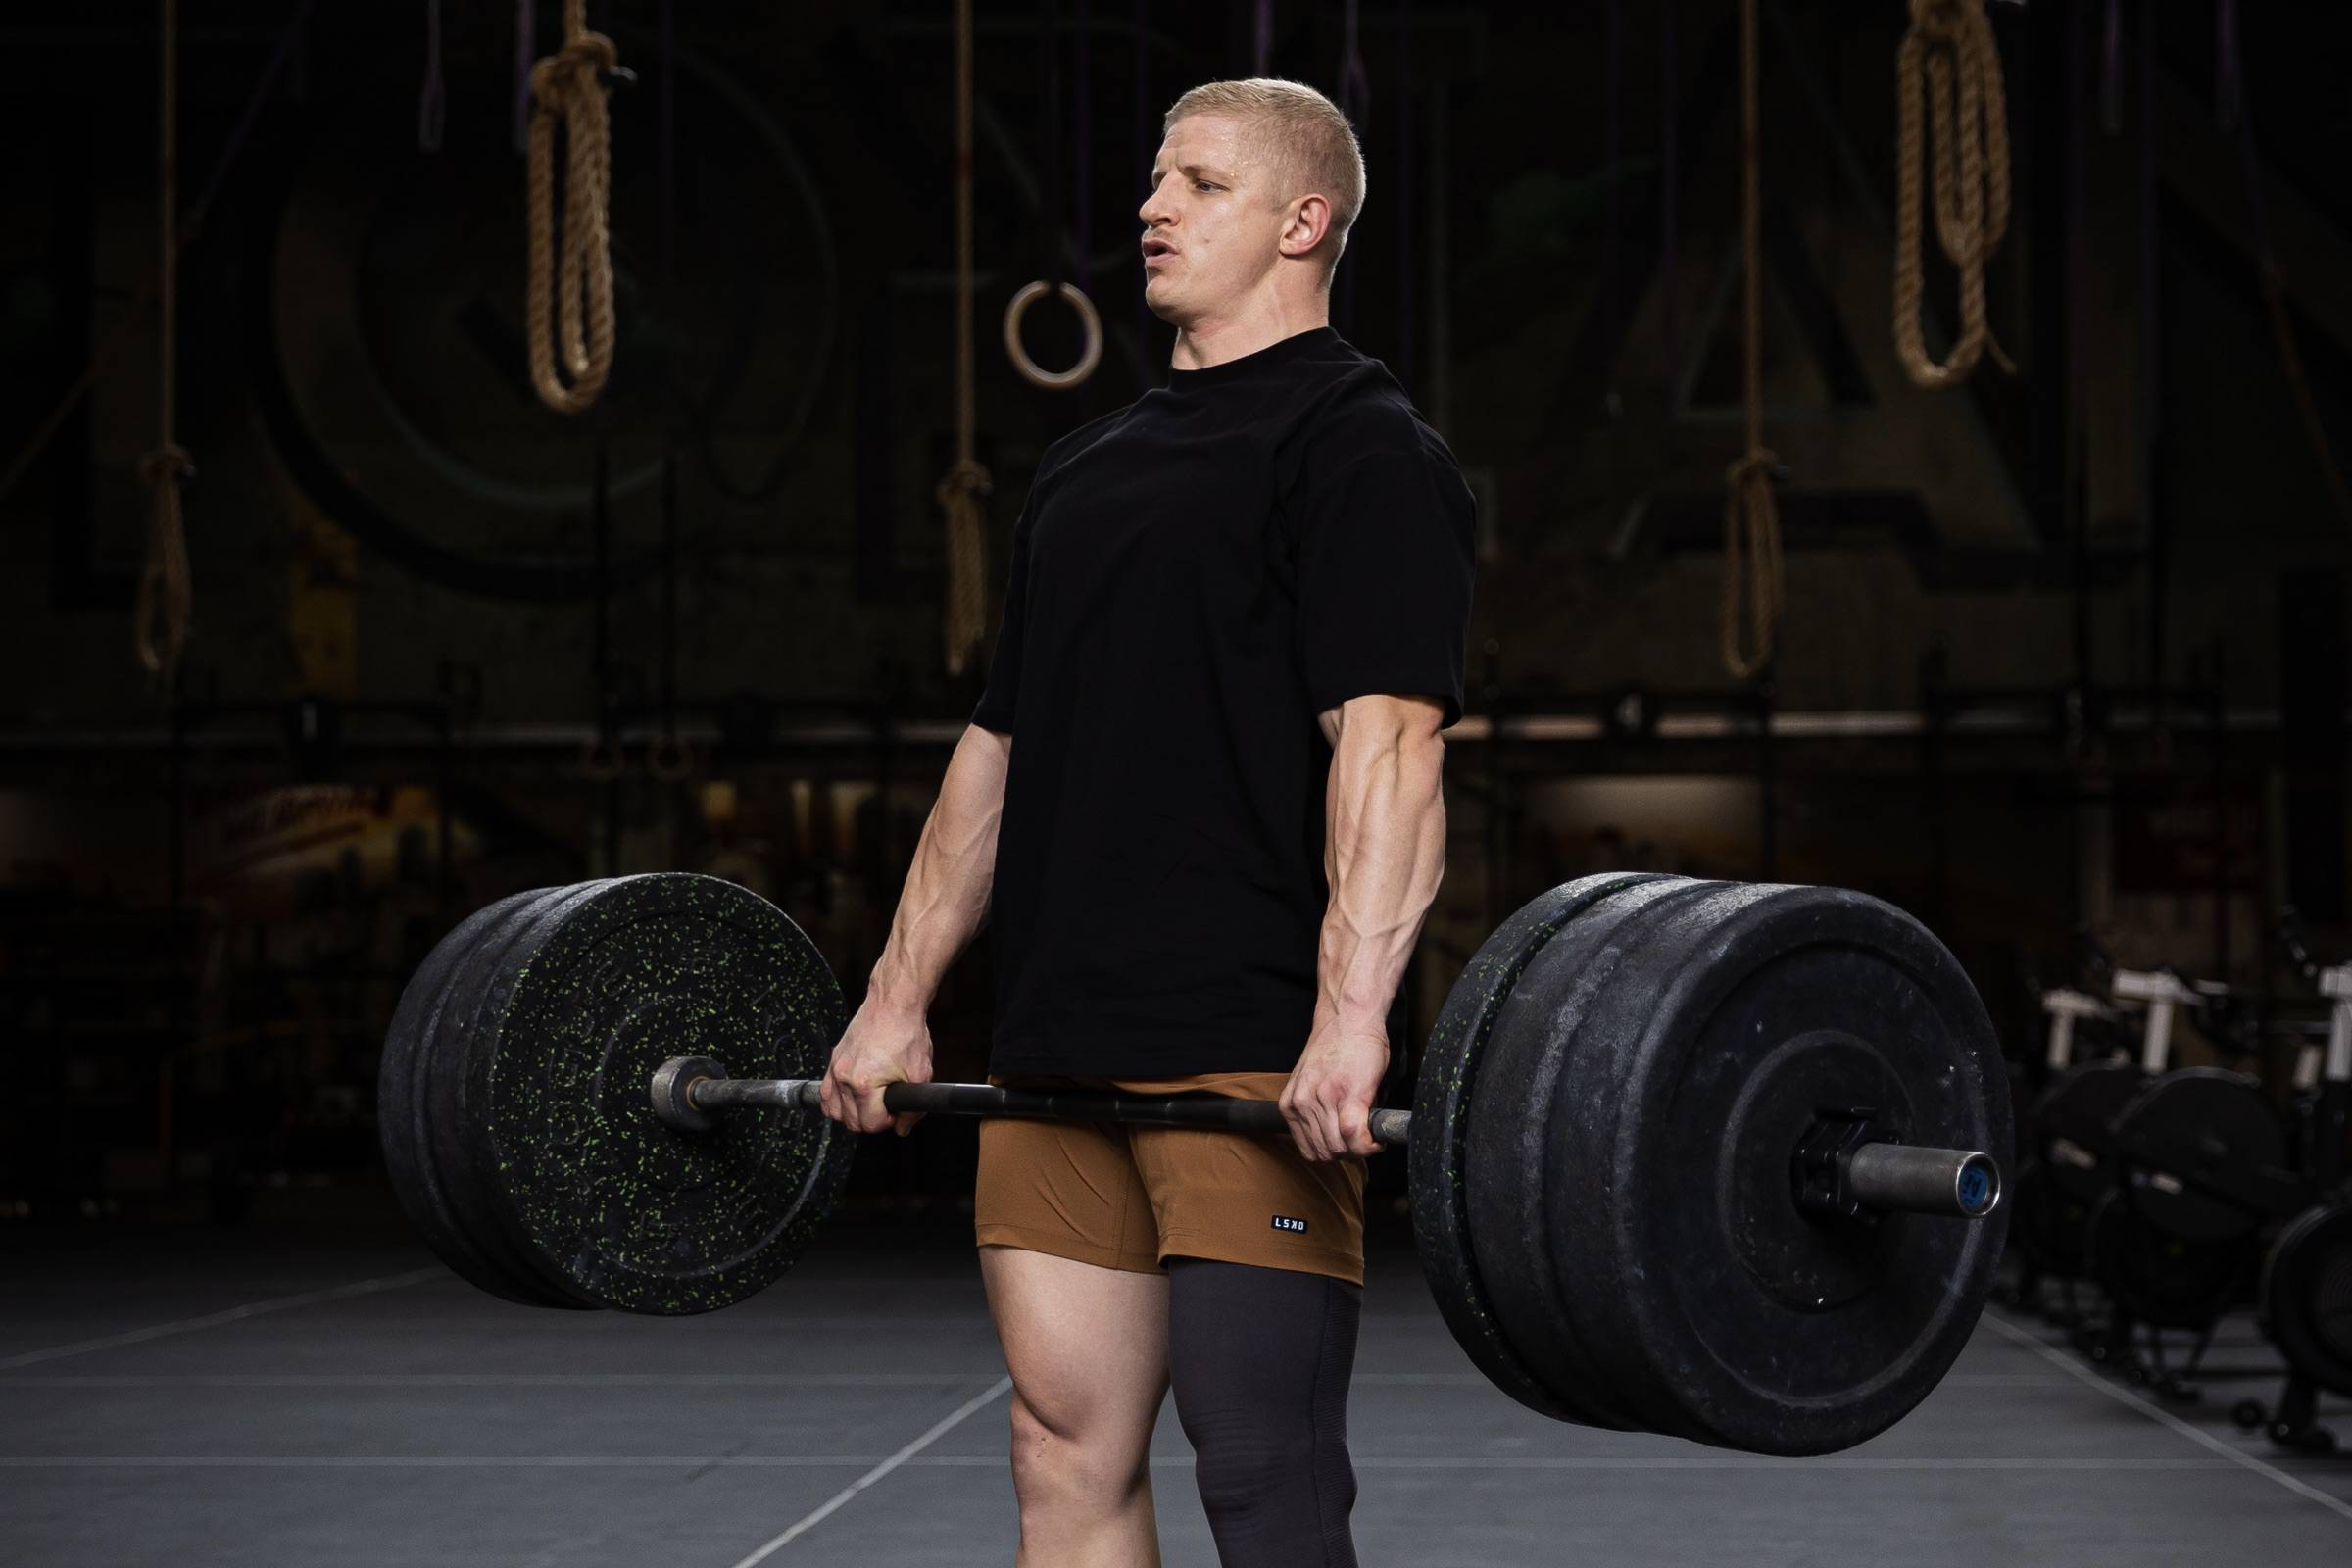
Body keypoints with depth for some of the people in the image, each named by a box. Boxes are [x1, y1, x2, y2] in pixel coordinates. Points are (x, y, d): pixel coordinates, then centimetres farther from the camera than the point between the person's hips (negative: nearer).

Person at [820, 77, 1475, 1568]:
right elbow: (999, 745, 24)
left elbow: (1389, 736, -16)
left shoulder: (1360, 446, -4)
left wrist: (1353, 1016, -27)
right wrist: (900, 997, 20)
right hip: (1061, 1050, 8)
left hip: (1252, 1054, -8)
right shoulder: (1088, 466, 22)